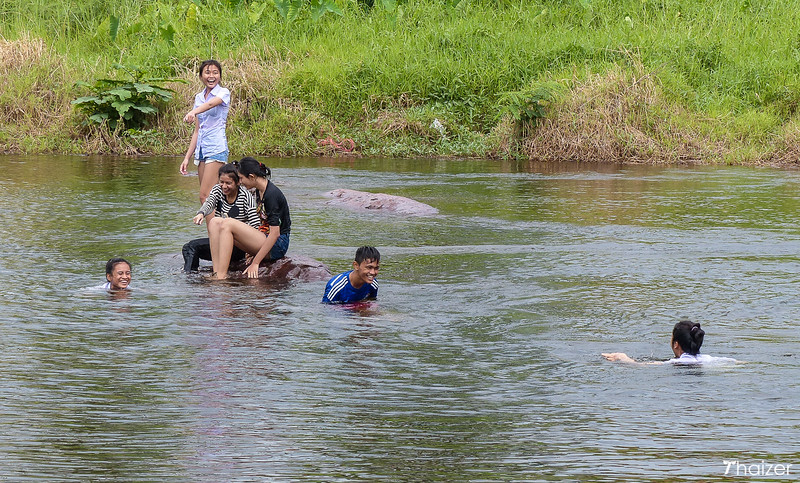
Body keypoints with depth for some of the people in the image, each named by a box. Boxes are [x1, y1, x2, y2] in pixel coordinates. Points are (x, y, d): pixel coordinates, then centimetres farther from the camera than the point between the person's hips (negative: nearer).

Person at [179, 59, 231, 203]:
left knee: (205, 196, -15)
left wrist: (193, 112, -47)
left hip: (217, 148, -7)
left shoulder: (223, 93, -3)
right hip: (201, 149, 7)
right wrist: (187, 157, 14)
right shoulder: (199, 97, 16)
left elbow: (211, 103, -27)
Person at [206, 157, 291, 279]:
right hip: (264, 239, 10)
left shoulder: (272, 194, -19)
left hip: (277, 246, -10)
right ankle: (217, 273, -16)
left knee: (227, 224, -24)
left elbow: (275, 233, -23)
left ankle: (221, 276, -26)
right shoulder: (259, 191, 11)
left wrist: (255, 263, -23)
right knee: (214, 222, -3)